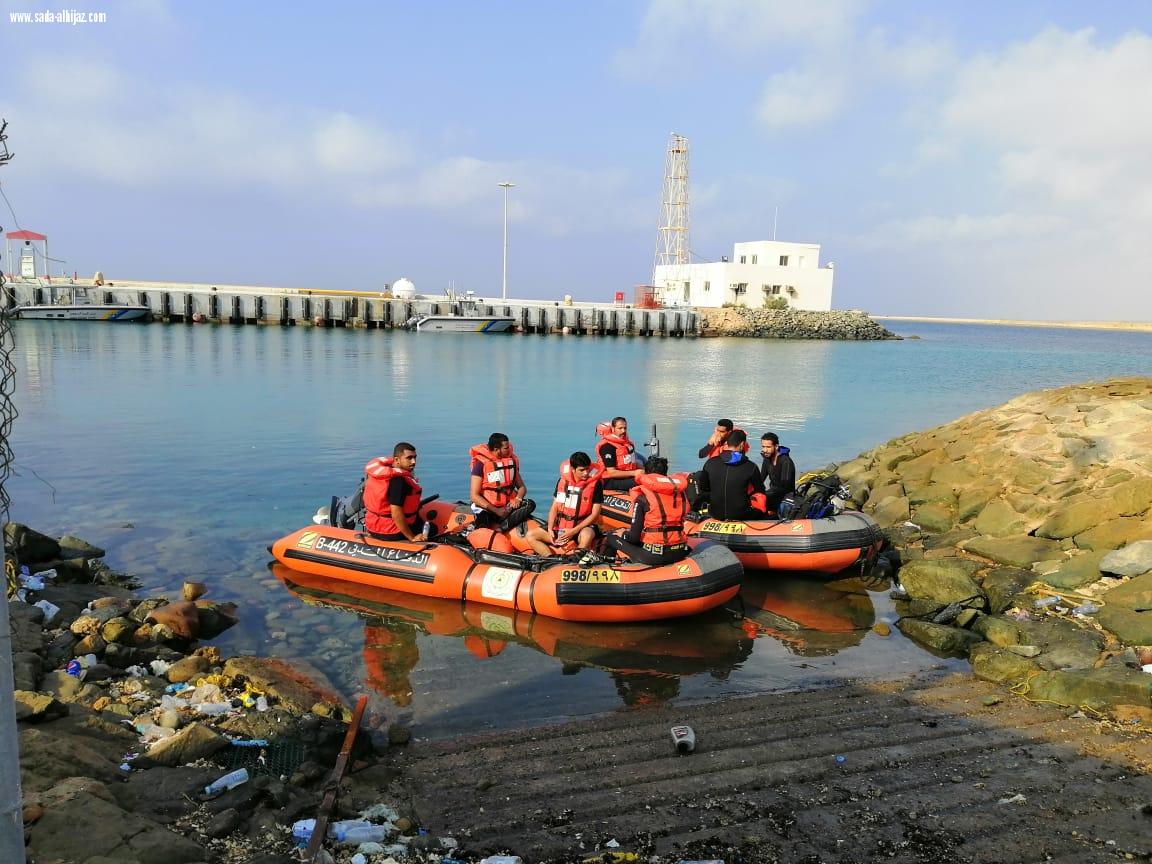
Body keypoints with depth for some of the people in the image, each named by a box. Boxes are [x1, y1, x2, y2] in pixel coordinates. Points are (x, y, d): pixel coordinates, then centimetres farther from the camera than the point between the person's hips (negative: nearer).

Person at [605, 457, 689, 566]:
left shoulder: (643, 496, -8)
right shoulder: (680, 491, 6)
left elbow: (634, 536, -7)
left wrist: (625, 534, 15)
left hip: (654, 555, -6)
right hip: (680, 552, 6)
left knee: (612, 537, 13)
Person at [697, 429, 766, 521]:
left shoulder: (710, 463, -4)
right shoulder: (751, 467, -11)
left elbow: (702, 490, 5)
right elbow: (760, 492, 2)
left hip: (715, 514, 3)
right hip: (740, 515, -3)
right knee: (761, 512, 27)